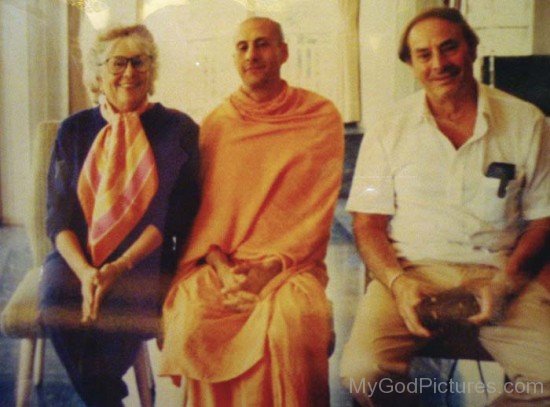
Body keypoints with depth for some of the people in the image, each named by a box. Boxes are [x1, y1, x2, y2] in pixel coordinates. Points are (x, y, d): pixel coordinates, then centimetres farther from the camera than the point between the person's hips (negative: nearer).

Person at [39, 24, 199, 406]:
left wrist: (119, 267, -16)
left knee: (117, 304, -31)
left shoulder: (178, 130, 3)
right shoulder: (75, 130, 11)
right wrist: (85, 271, -14)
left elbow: (175, 213, -4)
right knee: (56, 297, -27)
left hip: (142, 262, -2)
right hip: (77, 257, 3)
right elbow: (58, 214, 4)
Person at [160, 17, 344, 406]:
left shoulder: (321, 117, 4)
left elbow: (317, 209, -2)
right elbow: (202, 207, 9)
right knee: (192, 321, -27)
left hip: (290, 264, -2)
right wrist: (223, 270, -8)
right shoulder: (216, 124, 11)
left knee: (292, 321, -33)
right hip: (220, 263, 2)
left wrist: (269, 268, -12)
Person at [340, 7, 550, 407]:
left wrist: (506, 283, -8)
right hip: (413, 269, 0)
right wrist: (398, 283, -14)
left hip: (499, 272, 1)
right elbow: (368, 224, 4)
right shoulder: (388, 129, 5)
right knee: (362, 371, -26)